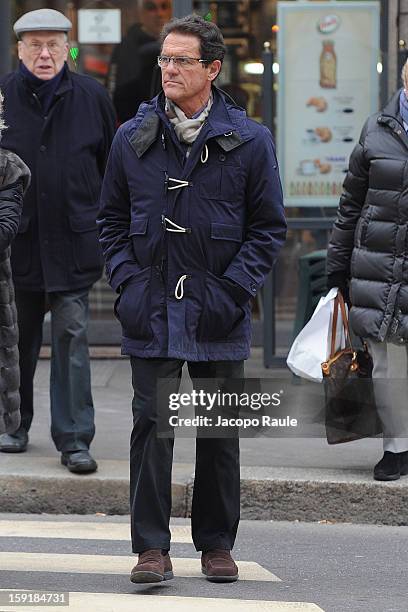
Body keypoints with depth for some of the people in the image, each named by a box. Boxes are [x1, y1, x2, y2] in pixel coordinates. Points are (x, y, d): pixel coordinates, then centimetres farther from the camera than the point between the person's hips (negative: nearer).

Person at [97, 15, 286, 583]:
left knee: (220, 430, 7)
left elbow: (269, 227, 4)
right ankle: (152, 547, -3)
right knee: (152, 424, -6)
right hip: (151, 312, 1)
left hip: (218, 318, 0)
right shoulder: (133, 138, 5)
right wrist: (128, 283, -1)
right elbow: (112, 219, 13)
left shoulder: (249, 140, 0)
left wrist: (233, 288, -7)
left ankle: (217, 543, 19)